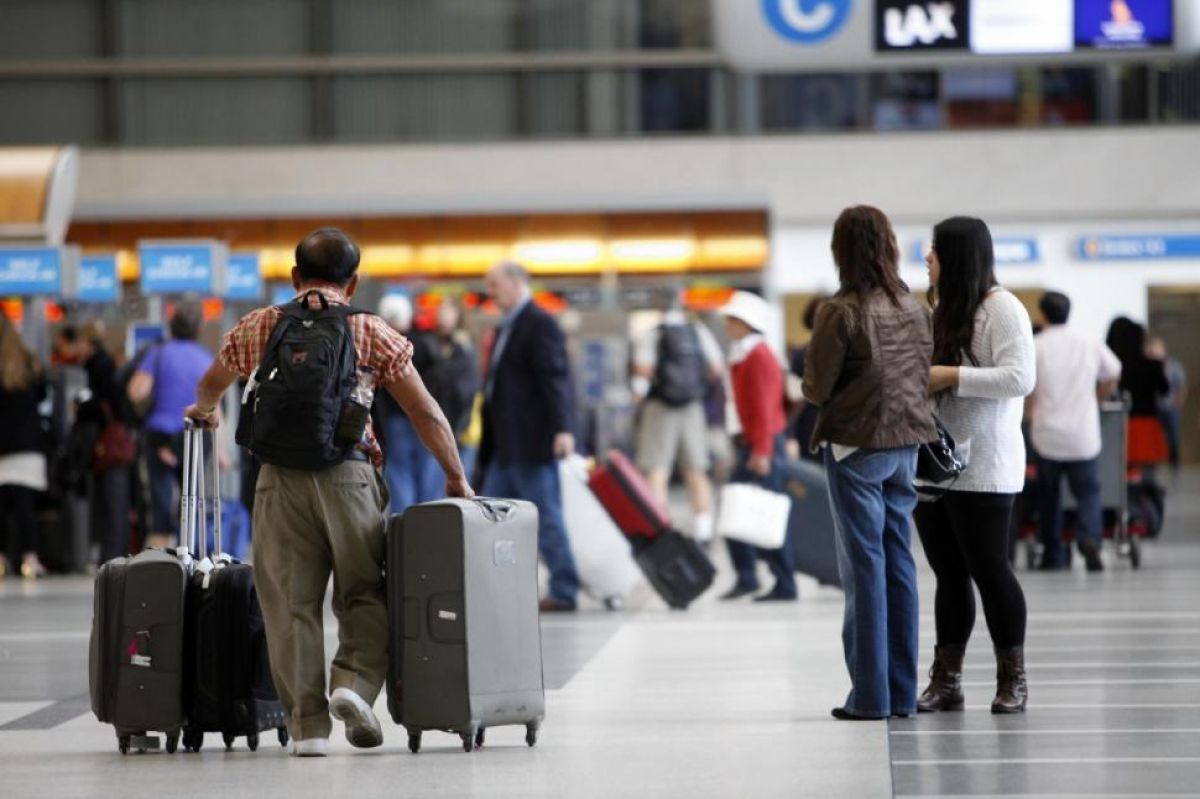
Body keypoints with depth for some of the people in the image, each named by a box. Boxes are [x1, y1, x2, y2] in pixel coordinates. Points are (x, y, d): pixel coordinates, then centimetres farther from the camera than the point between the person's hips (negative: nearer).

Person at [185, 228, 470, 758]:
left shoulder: (257, 327, 13)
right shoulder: (371, 332, 8)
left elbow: (209, 387, 32)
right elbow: (425, 414, 8)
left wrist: (204, 412, 55)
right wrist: (456, 479, 19)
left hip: (280, 476, 1)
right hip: (349, 472, -1)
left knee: (290, 601, 6)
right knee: (364, 593, 11)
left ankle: (307, 723, 4)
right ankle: (355, 682, -12)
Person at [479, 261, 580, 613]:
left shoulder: (540, 324, -10)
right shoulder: (507, 327, 18)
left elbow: (556, 379, -19)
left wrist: (562, 428, -27)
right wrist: (488, 442, 20)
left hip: (532, 444, -10)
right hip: (506, 446, 10)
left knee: (545, 518, -5)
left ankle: (563, 592, 0)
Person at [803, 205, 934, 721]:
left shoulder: (841, 312, -15)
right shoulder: (914, 309, 3)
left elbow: (816, 389, -11)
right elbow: (924, 375, 10)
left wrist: (810, 386, 9)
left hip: (857, 443, -5)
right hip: (906, 444, 5)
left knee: (864, 566, -1)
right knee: (899, 564, 10)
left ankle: (870, 694, -1)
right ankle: (902, 692, 12)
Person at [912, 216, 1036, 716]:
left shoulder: (1002, 309, -9)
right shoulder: (940, 309, 15)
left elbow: (1020, 378, -19)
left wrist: (952, 376, -19)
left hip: (981, 468, -7)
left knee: (988, 568, -2)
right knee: (948, 574, 9)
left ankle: (1012, 680, 7)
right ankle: (946, 681, 12)